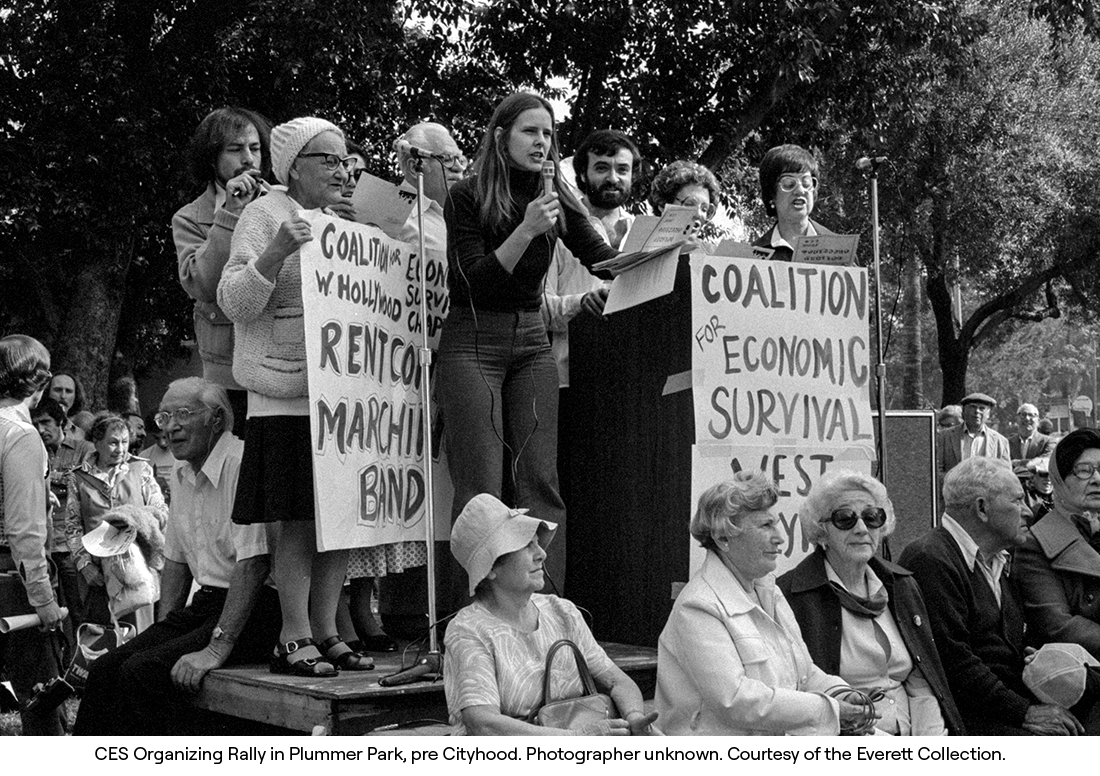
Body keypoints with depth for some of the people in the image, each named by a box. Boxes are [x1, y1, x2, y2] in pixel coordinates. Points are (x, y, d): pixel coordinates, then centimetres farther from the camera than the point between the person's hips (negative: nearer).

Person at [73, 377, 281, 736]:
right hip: (206, 604, 8)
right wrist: (163, 631, 12)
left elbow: (254, 563, -23)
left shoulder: (241, 464, -16)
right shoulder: (182, 474, 14)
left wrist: (218, 647, -25)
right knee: (106, 668, -6)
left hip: (252, 610, -8)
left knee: (143, 671, -22)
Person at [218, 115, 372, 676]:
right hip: (288, 397, -7)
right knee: (300, 520, -7)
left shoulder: (339, 221, 20)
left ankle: (326, 632, 14)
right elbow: (233, 302, -11)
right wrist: (275, 252, -25)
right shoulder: (266, 215, -2)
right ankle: (294, 640, 1)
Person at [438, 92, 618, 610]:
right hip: (473, 340, -4)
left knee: (541, 480, -2)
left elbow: (603, 260, 6)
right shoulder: (467, 198, -4)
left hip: (531, 341, 4)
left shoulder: (555, 198, 9)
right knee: (481, 488, -8)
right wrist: (526, 230, -21)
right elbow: (475, 280, -11)